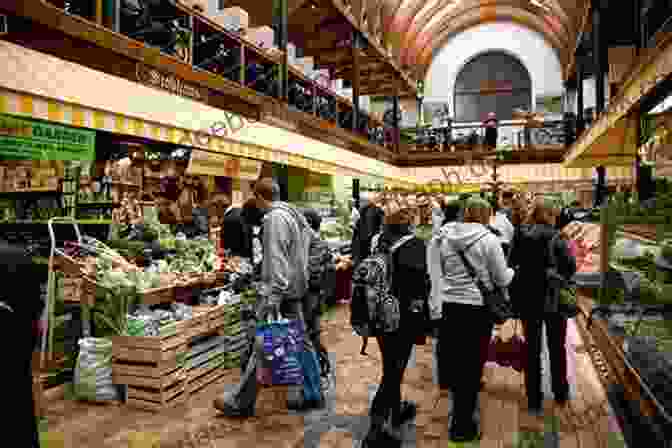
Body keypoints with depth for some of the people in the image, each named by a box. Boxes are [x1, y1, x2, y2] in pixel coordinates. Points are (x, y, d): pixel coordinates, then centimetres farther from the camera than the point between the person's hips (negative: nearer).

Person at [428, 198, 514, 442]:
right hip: (477, 308, -4)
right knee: (472, 364, 8)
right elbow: (502, 279, -3)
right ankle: (462, 426, 19)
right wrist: (512, 271, 19)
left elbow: (438, 275, 2)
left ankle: (461, 410, 39)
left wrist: (436, 308, 8)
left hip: (449, 306, 4)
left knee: (455, 360, 19)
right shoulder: (489, 239, -10)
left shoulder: (444, 237, 1)